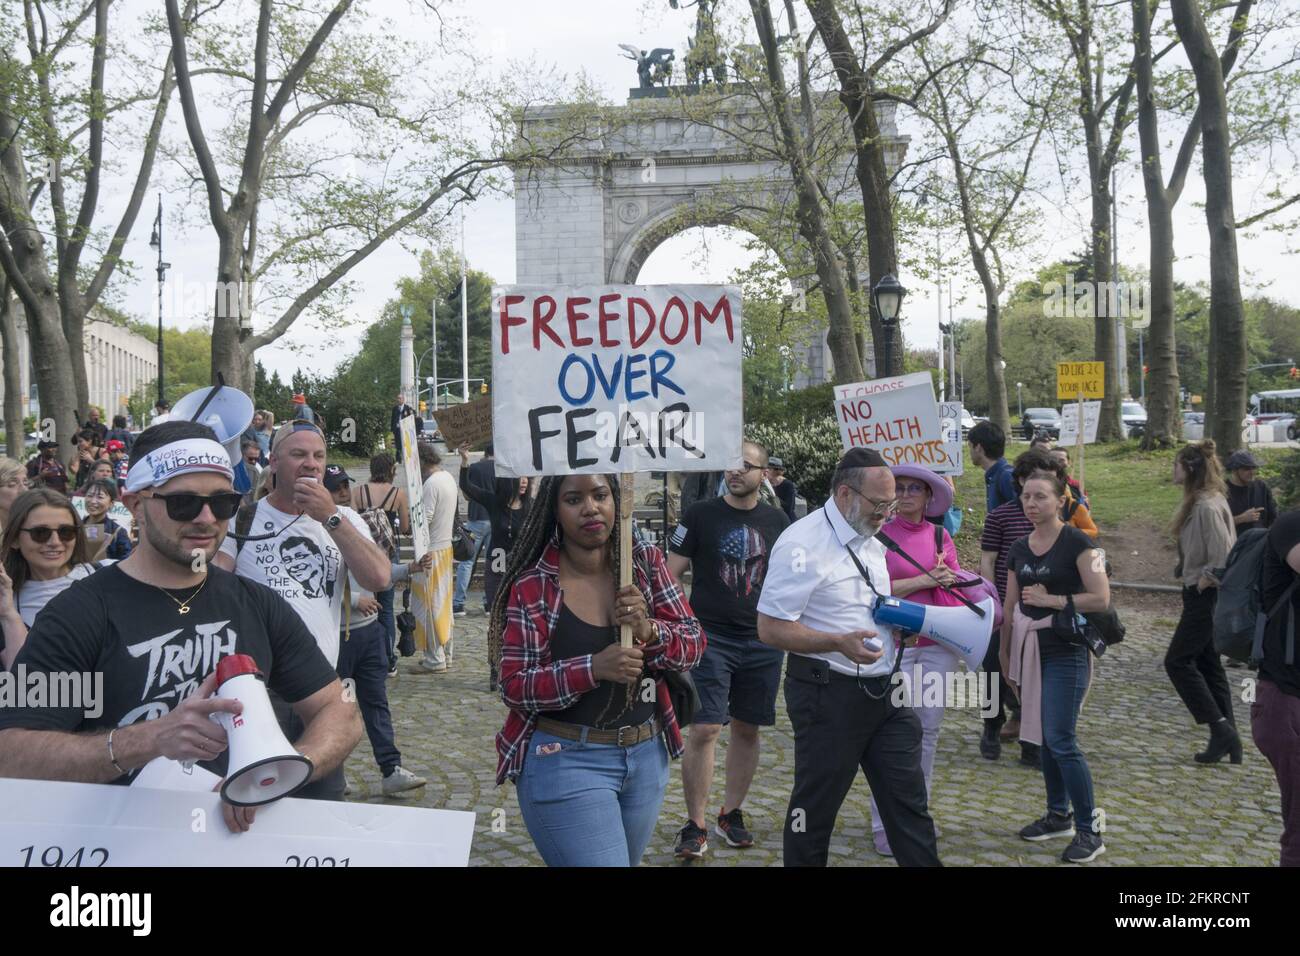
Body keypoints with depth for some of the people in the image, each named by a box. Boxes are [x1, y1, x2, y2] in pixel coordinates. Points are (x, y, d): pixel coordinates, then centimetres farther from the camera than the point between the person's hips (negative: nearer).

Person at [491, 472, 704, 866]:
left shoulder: (647, 562, -2)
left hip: (646, 755, 5)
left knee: (623, 861, 23)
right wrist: (594, 668, -27)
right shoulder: (532, 586, -12)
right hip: (566, 762, -5)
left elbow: (693, 643, -1)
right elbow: (515, 687, -13)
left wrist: (649, 631, -22)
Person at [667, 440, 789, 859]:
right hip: (711, 638, -3)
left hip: (763, 641, 3)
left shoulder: (777, 521, 6)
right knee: (704, 730, -8)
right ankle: (695, 826, 3)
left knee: (746, 729, 11)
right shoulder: (701, 514, -3)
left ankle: (731, 814, 27)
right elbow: (671, 573, -2)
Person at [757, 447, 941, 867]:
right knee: (815, 808, 6)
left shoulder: (870, 542, 11)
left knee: (908, 801, 11)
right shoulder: (802, 543, -17)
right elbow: (770, 629, -20)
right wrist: (840, 643, -30)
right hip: (828, 694, -8)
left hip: (882, 690, 8)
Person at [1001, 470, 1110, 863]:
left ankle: (1089, 830, 2)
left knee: (1061, 741, -9)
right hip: (1029, 650, 6)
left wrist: (1054, 600, -16)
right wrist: (1005, 657, 16)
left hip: (1066, 652, -6)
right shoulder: (1019, 549, 8)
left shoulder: (1076, 543, -9)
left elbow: (1101, 598, -13)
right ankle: (1059, 815, 27)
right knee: (1043, 737, 13)